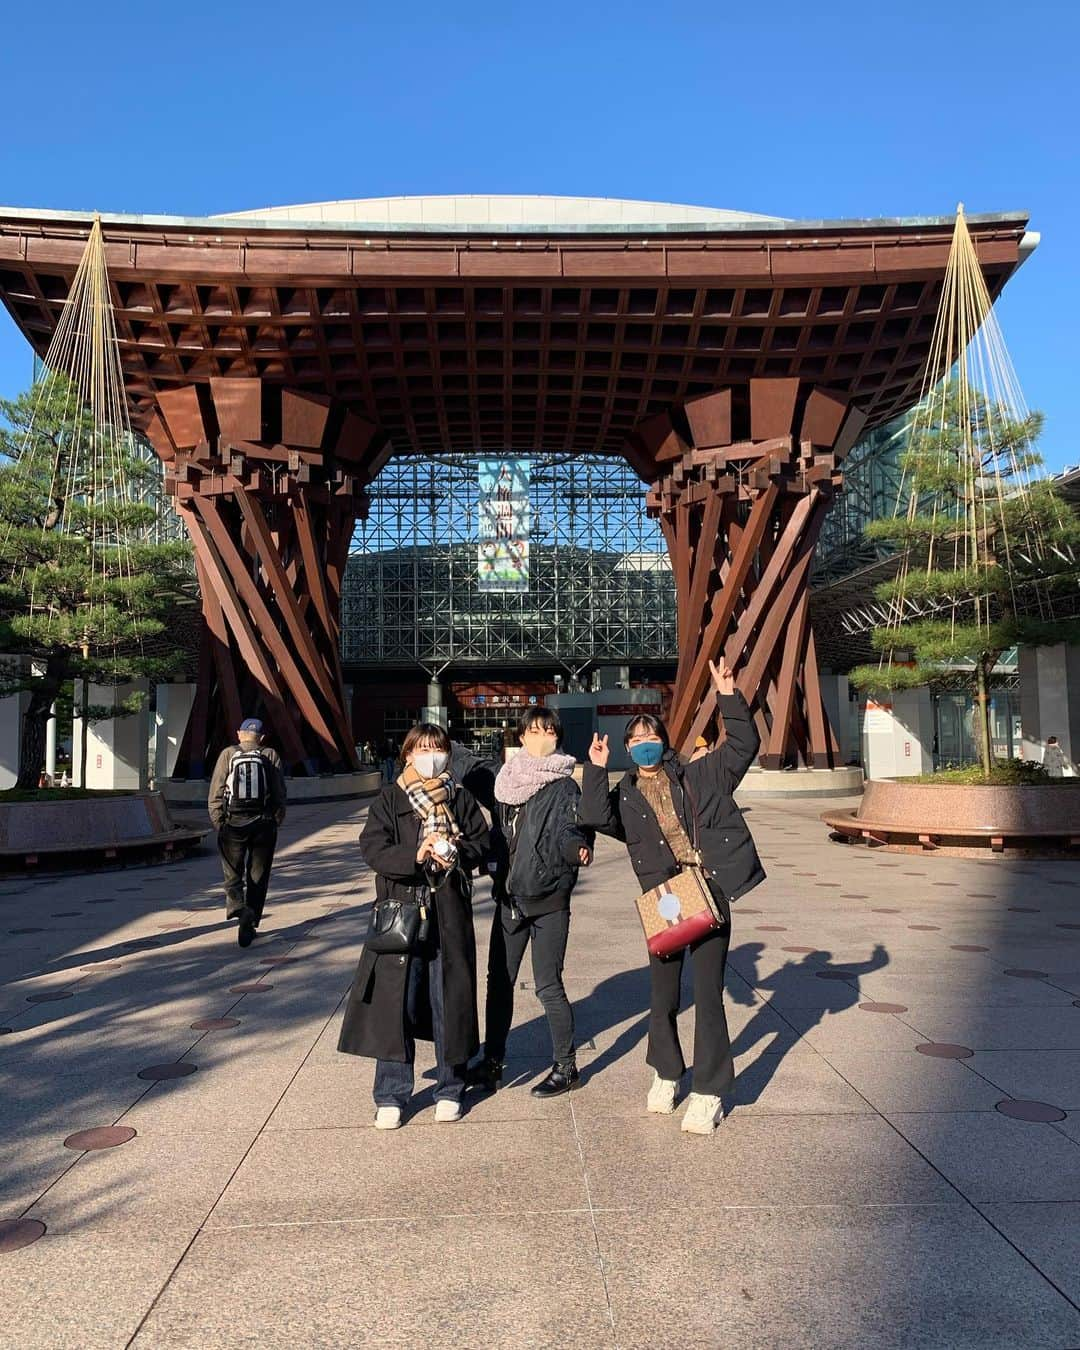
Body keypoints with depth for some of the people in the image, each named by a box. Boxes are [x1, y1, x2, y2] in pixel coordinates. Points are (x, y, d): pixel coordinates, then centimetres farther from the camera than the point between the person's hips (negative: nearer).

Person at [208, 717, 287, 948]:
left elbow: (216, 793, -1)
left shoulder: (228, 754, 1)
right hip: (263, 825, 1)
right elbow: (280, 794, 2)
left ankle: (239, 909, -16)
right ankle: (251, 922, 12)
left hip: (233, 825, -1)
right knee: (258, 877, 12)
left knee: (233, 875, 9)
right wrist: (276, 821, 12)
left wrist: (218, 823, 6)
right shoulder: (271, 756, 3)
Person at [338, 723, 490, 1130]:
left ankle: (449, 1090, 24)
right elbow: (373, 849, -7)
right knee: (395, 1004, 1)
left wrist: (457, 853, -15)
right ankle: (391, 1097, 15)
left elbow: (482, 842, 5)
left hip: (450, 914, 1)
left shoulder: (461, 798, 10)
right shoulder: (389, 799, 4)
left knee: (450, 1000, 7)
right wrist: (416, 856, -22)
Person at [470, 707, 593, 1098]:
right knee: (499, 981, 13)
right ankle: (492, 1062, 28)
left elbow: (570, 831, -19)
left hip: (548, 899, -5)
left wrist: (577, 848, -38)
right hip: (509, 897, 6)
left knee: (548, 985, 0)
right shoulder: (507, 781, 7)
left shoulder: (564, 788, -8)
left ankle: (566, 1067, 18)